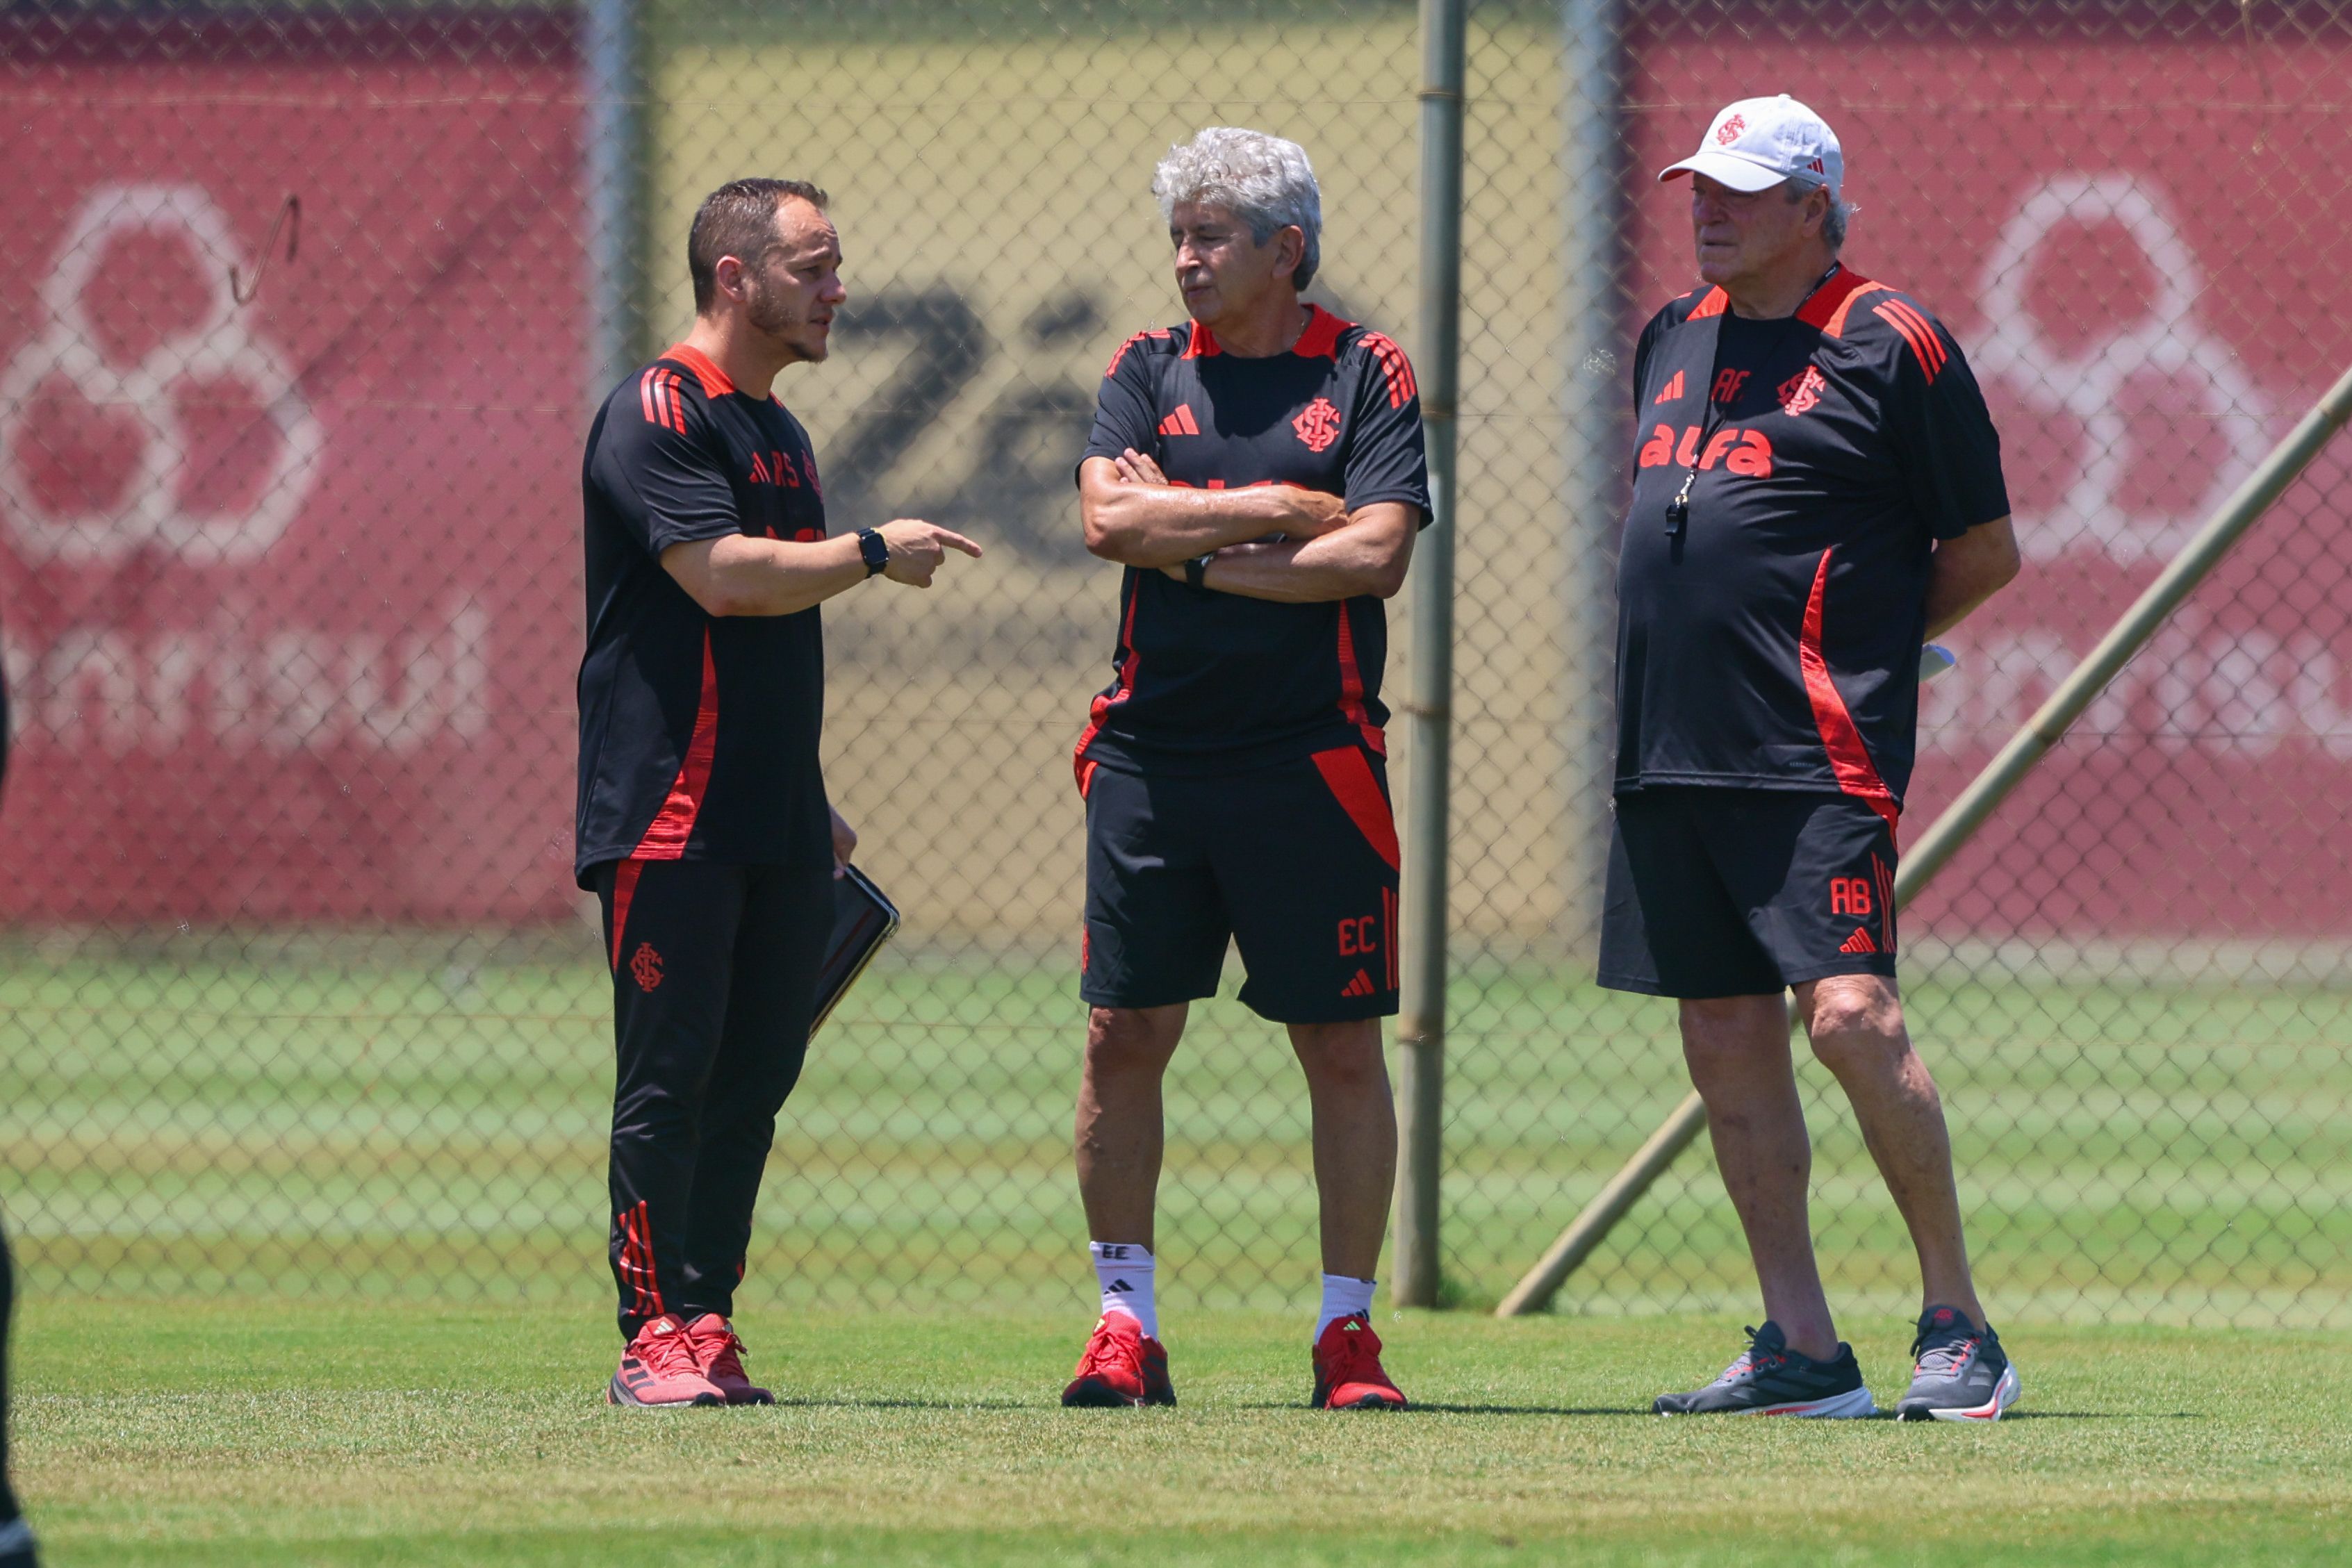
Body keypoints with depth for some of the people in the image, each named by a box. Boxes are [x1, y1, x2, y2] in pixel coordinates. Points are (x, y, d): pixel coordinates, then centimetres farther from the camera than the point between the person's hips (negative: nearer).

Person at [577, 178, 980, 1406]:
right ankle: (657, 1339, -7)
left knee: (754, 1081, 5)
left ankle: (708, 1328, 8)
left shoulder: (780, 432, 20)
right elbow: (725, 576, -21)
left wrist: (815, 809, 25)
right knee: (669, 1081, -8)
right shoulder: (658, 415, -8)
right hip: (669, 818, -8)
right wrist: (876, 552, -11)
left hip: (774, 827, 8)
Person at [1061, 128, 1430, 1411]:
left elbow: (1375, 553, -10)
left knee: (1342, 1048, 0)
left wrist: (1196, 556, -6)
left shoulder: (1365, 376, 2)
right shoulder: (1147, 370, 10)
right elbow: (1108, 518, -6)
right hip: (1151, 757, 3)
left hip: (1313, 762, -2)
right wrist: (1276, 511, -8)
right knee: (1125, 1036, 1)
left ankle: (1347, 1328, 8)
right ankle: (1125, 1325, 9)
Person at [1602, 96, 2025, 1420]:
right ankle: (1803, 1351, 8)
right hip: (1673, 753, 8)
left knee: (1850, 1016, -18)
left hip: (1819, 759, -8)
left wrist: (1859, 646, 1)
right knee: (1727, 1045, 5)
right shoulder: (1675, 340, 17)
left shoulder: (1891, 345, -4)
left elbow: (1988, 549, 0)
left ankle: (1960, 1324, -8)